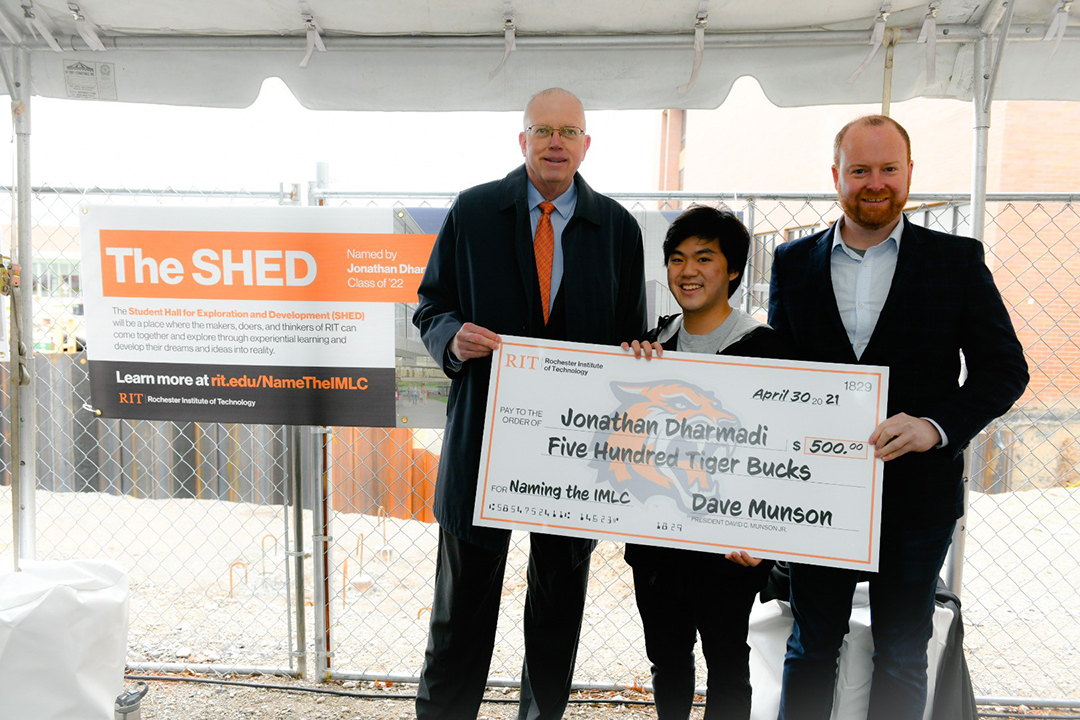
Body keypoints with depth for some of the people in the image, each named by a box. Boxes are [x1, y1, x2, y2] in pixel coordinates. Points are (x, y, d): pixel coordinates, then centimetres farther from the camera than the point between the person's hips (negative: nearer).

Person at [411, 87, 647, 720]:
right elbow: (431, 306, 6)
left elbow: (632, 336, 8)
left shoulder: (619, 227, 5)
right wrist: (454, 337, -16)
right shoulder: (473, 211, 2)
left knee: (560, 602, 16)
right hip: (484, 435, -1)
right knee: (464, 602, 8)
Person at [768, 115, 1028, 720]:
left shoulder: (958, 260, 0)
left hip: (917, 494, -1)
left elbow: (1006, 368, -2)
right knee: (811, 648, 14)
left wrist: (937, 425, -20)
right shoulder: (794, 263, 4)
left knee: (902, 658, 14)